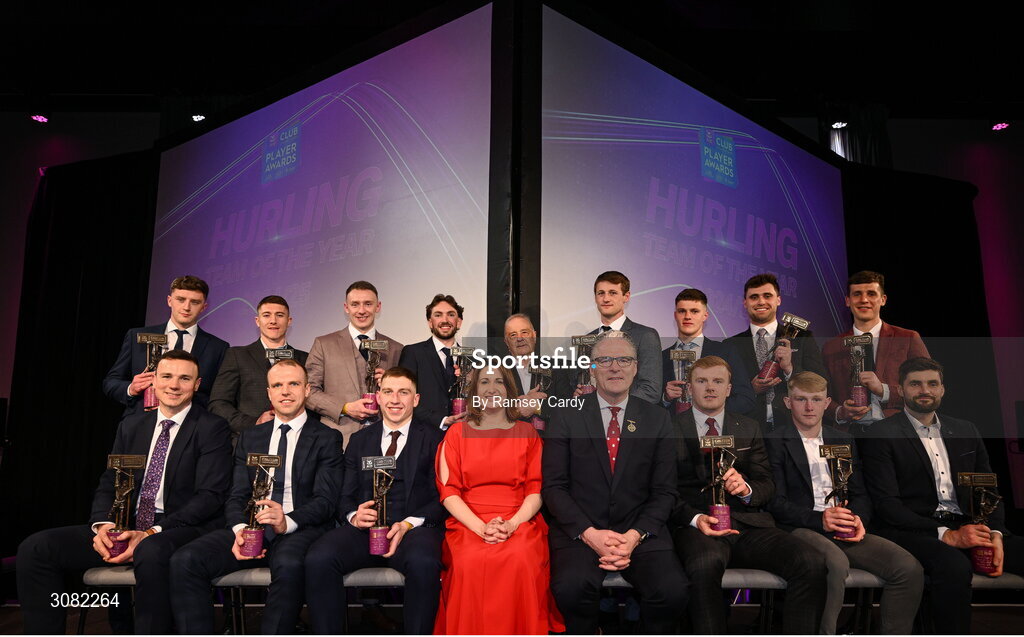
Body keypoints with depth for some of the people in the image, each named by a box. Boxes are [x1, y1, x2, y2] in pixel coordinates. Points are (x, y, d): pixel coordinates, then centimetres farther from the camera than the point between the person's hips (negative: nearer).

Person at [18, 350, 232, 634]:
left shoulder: (213, 428, -2)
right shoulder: (130, 426, 17)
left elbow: (210, 495, -10)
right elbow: (108, 484, 14)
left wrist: (152, 533, -20)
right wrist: (103, 525, -8)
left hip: (182, 530, -6)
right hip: (126, 528, 6)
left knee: (151, 551, -39)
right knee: (35, 548, -10)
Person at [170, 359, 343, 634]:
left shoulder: (327, 439, 6)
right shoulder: (249, 438, 19)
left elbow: (325, 500, -4)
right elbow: (237, 496, 12)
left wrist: (288, 522, -24)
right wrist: (240, 529, -10)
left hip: (300, 530, -4)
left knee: (289, 564, -37)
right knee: (184, 560, -21)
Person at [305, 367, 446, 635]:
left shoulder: (435, 439, 9)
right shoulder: (359, 440, 20)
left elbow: (441, 498, 1)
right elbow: (345, 495, 16)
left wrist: (409, 524, -16)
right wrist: (354, 515, -8)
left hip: (413, 529, -3)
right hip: (364, 529, 3)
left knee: (423, 563, -36)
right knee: (317, 559, -26)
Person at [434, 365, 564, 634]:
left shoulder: (527, 432, 15)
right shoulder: (457, 432, 13)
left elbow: (536, 490, 7)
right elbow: (449, 491, 4)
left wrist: (512, 524, -13)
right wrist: (481, 527, -13)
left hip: (520, 521, 1)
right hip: (468, 523, 0)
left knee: (520, 559, -33)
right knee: (472, 562, -33)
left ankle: (522, 632, -16)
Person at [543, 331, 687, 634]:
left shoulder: (657, 419, 8)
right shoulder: (566, 416, 3)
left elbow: (665, 492, 6)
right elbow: (553, 485, -1)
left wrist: (635, 536, -10)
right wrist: (590, 533, -14)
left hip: (641, 531, 2)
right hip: (579, 530, -1)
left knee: (673, 591, -25)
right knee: (571, 586, -30)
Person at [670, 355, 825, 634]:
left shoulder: (749, 429, 20)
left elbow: (767, 484, 15)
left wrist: (746, 488, -9)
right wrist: (694, 518, -17)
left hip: (749, 524, 4)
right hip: (696, 524, -3)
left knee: (812, 564, -24)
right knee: (706, 565, -38)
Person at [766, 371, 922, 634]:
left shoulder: (844, 441, 20)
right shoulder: (776, 443, 2)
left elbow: (860, 494, 18)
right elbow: (776, 503, -6)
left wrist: (858, 519, -5)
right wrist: (819, 519, -20)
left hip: (844, 531, 5)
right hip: (800, 529, -5)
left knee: (909, 568, -17)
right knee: (837, 563, -36)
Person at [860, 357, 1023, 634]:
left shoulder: (966, 431, 19)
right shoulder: (881, 434, -1)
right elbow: (886, 504, -9)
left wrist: (994, 533, -4)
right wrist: (946, 535, -19)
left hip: (968, 525, 6)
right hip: (914, 529, -5)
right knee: (954, 565, -36)